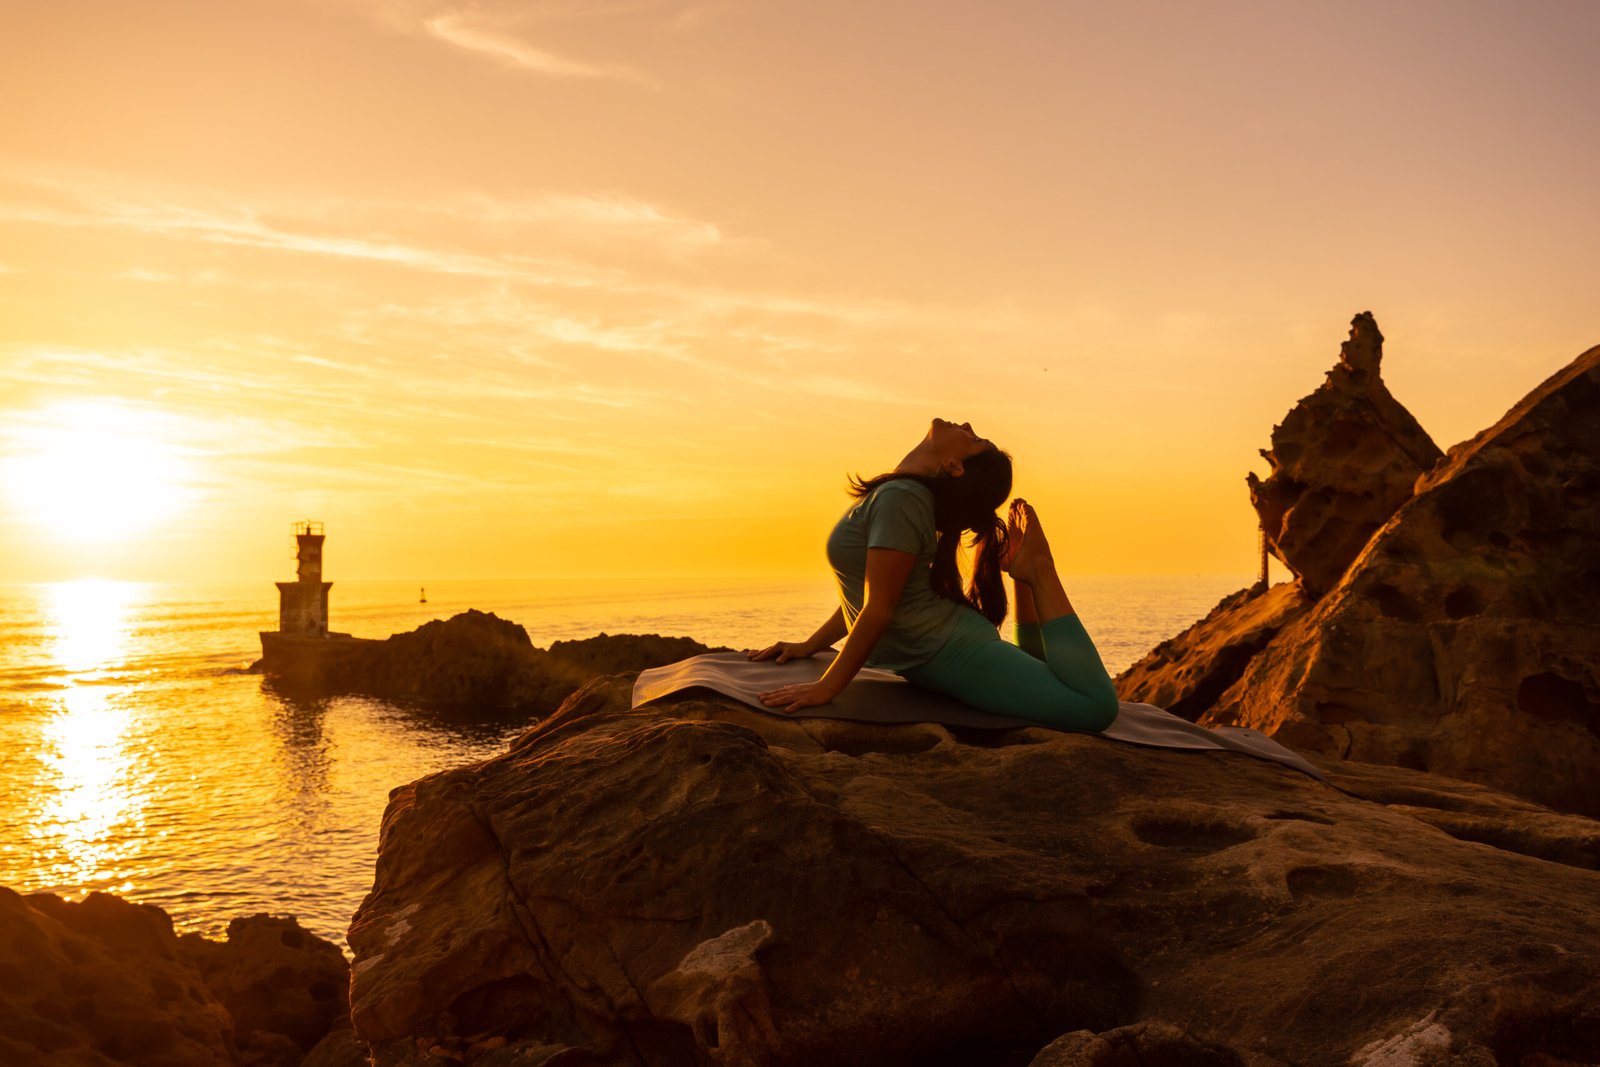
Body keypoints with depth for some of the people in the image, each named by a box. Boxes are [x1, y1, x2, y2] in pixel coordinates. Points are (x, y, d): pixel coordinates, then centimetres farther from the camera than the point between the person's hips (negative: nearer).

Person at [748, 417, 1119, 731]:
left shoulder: (899, 497, -21)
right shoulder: (894, 493, 9)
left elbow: (878, 609, -24)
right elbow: (866, 593, 18)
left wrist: (826, 688, -21)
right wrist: (808, 646, 15)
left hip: (950, 652, -9)